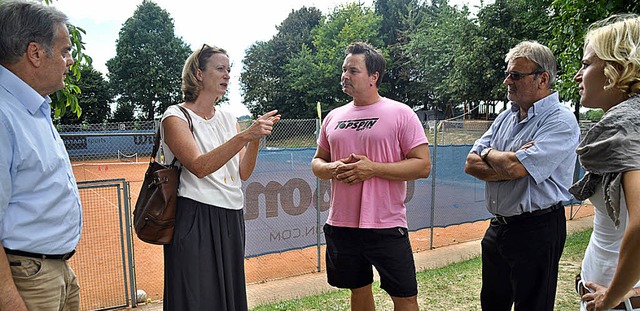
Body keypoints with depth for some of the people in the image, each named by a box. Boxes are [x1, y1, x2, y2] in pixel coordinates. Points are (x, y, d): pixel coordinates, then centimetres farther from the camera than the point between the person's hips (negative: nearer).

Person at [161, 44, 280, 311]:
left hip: (231, 218, 6)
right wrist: (245, 136, -26)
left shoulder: (228, 118, 11)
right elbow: (199, 166, -21)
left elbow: (243, 173, 3)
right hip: (195, 218, -6)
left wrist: (256, 138, -13)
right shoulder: (176, 117, -5)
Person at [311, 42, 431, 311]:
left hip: (387, 226, -4)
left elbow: (423, 165, -9)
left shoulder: (400, 113, -5)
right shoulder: (333, 117, 9)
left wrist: (373, 169, -18)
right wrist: (331, 169, -7)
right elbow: (317, 161, 17)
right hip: (341, 225, 5)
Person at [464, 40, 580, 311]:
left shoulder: (561, 122, -14)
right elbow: (471, 165, 1)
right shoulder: (506, 117, 9)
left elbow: (515, 167, -27)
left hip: (536, 230, -7)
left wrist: (488, 153, -7)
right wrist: (507, 168, -16)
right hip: (498, 226, 8)